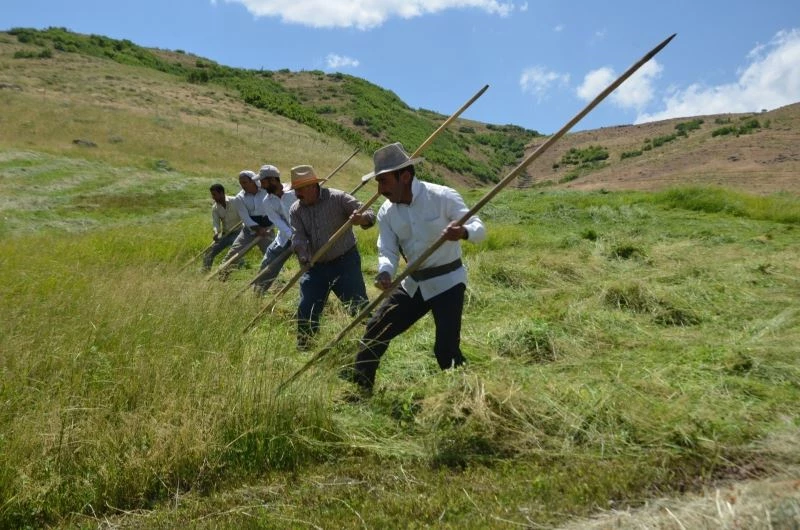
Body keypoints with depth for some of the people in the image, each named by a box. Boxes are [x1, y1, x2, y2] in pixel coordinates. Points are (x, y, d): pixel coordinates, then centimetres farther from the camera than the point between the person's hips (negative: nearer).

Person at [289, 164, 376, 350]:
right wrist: (303, 256, -31)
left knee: (358, 305, -6)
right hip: (316, 265, 4)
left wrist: (361, 219, -39)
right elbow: (298, 238, -10)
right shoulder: (296, 210, -1)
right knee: (306, 308, 6)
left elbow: (369, 214, -15)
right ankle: (303, 345, 23)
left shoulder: (338, 198, -12)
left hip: (345, 261, -4)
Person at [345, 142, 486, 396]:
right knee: (376, 329, 8)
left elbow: (480, 229, -18)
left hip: (447, 281, -6)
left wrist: (463, 232, -42)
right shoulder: (386, 213, -2)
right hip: (413, 283, 6)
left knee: (446, 348, -14)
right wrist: (385, 273, -29)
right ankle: (355, 385, 24)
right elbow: (387, 251, -6)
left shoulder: (443, 197, -18)